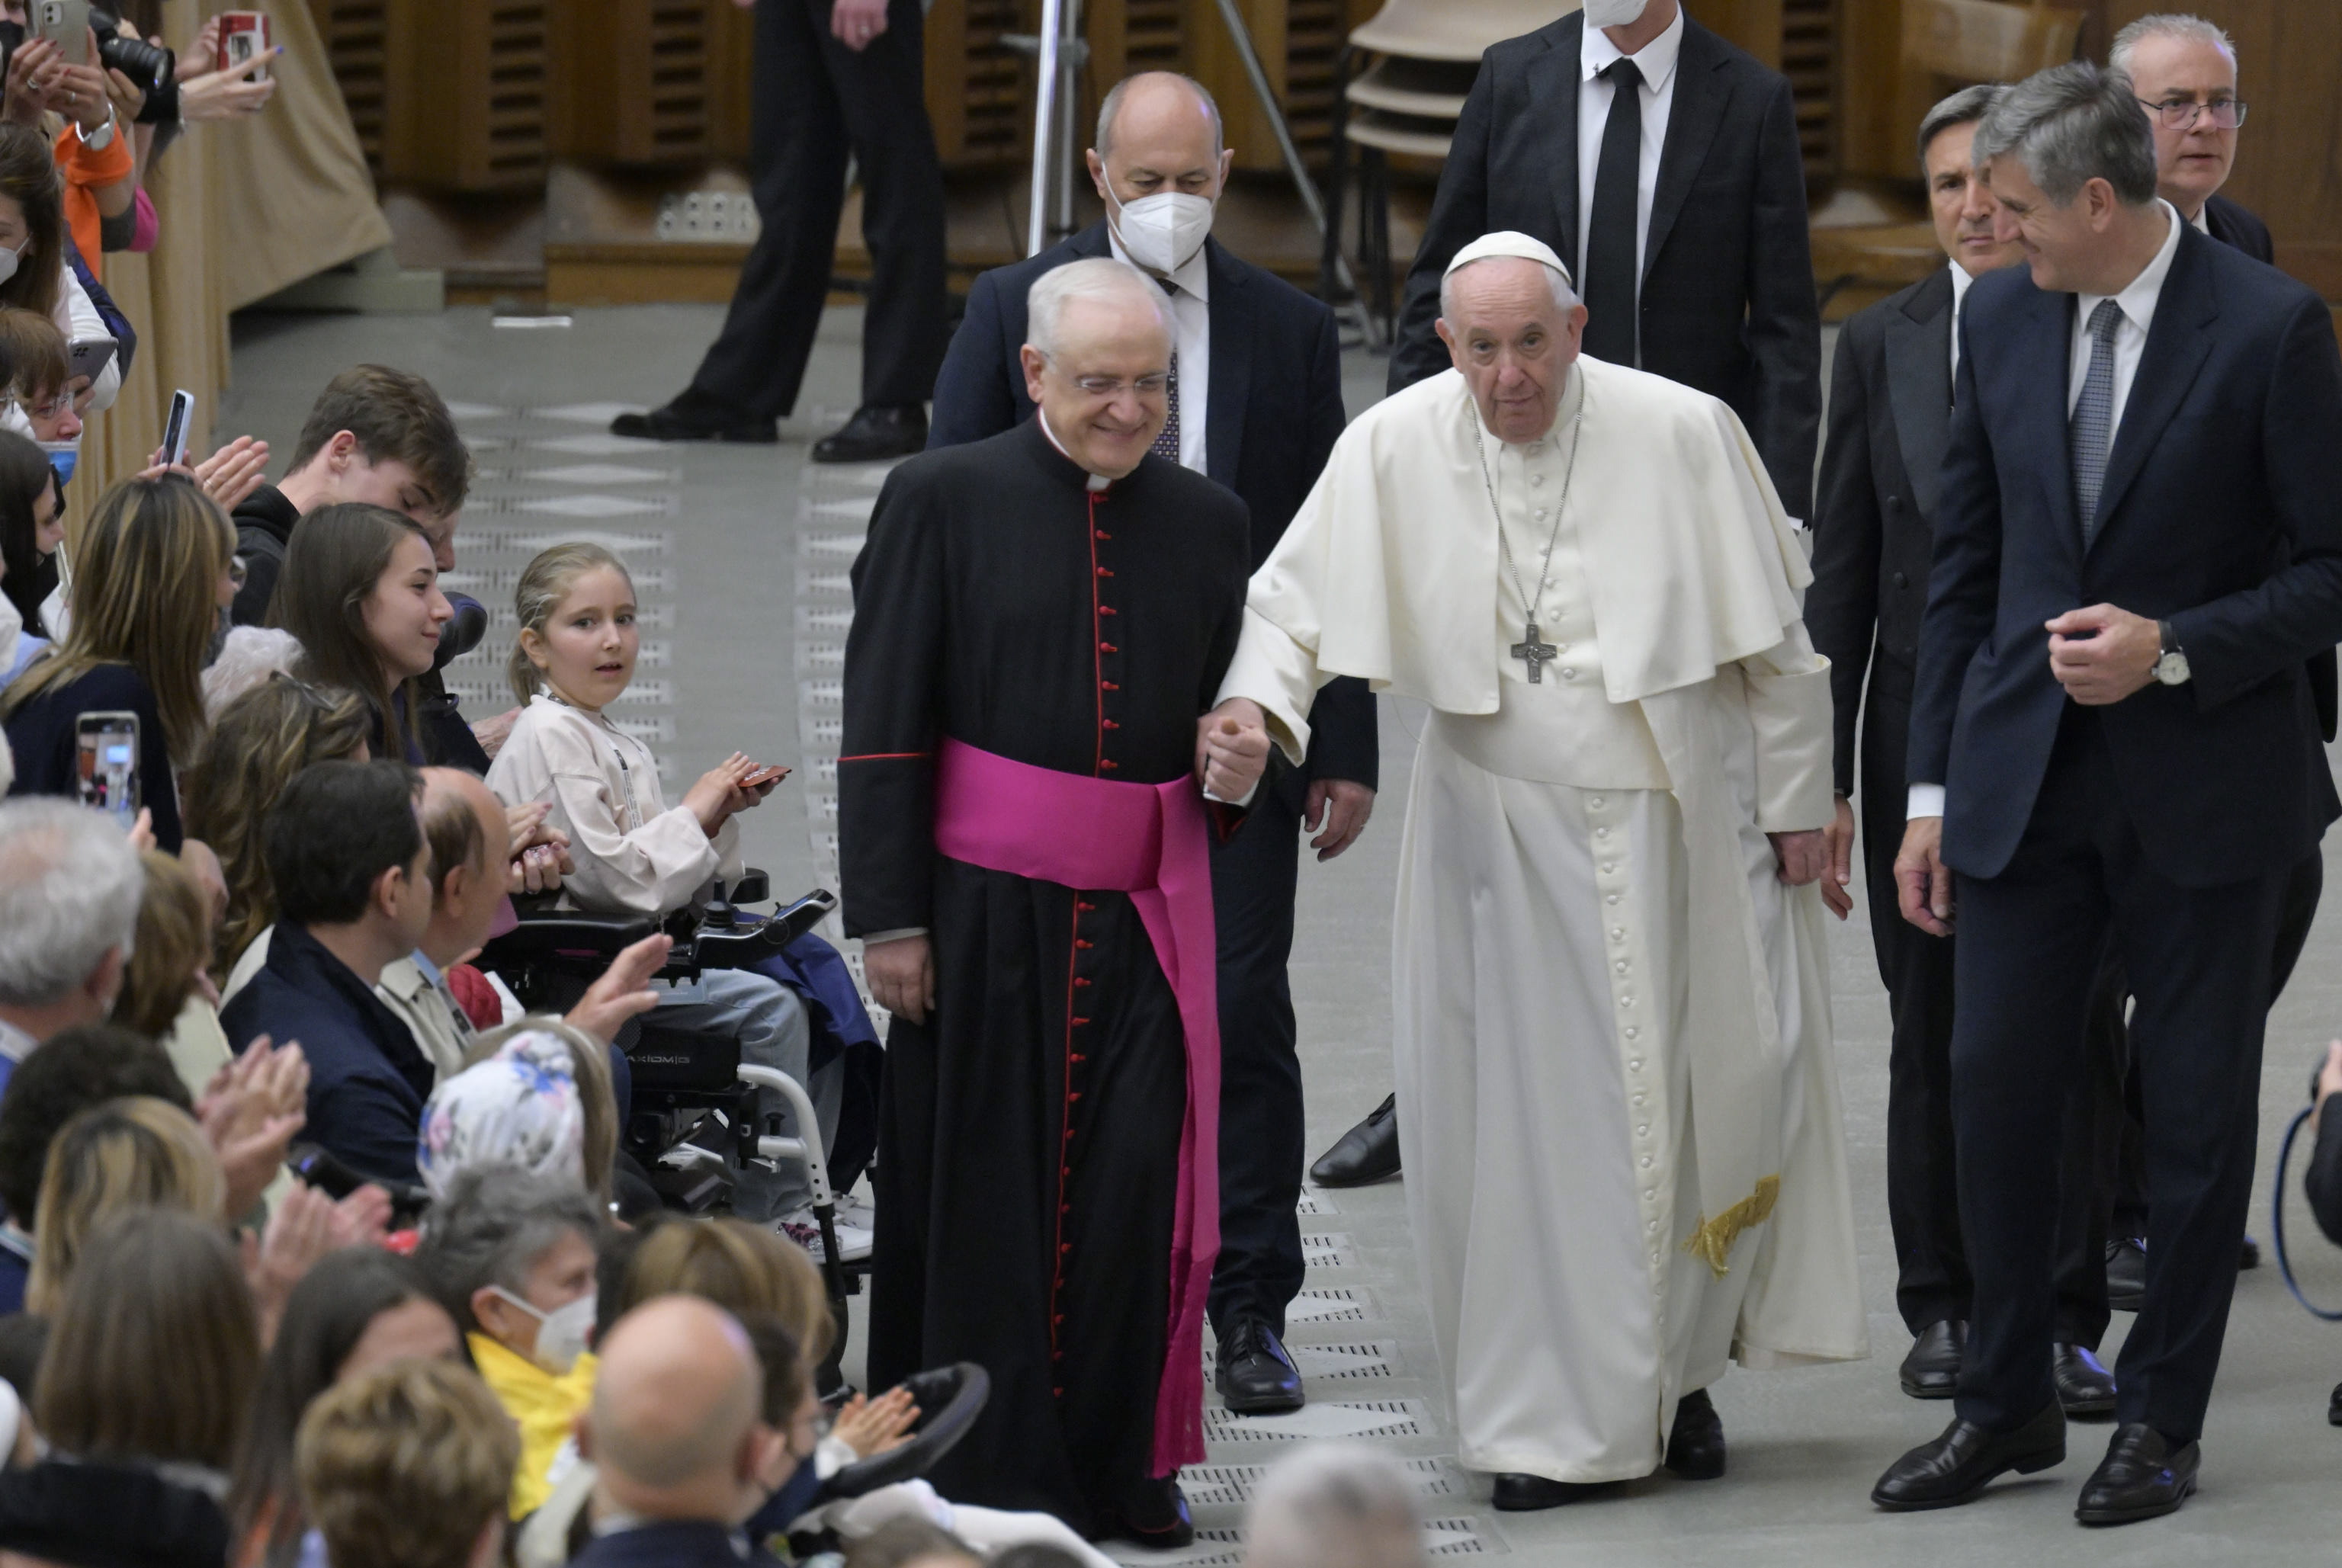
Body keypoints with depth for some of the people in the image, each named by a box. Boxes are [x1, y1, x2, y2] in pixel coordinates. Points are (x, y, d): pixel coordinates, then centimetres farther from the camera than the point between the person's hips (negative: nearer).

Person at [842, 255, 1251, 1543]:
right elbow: (882, 723, -3)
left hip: (1145, 908, 3)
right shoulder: (944, 501, -2)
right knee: (980, 1194, 4)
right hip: (987, 907, -3)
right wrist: (888, 914, -8)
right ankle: (982, 1471, 13)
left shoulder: (1207, 522, 9)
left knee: (1137, 1192, 0)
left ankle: (1118, 1466, 11)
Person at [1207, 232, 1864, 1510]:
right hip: (1498, 835, 1)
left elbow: (1773, 634, -3)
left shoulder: (1683, 435, -10)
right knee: (1516, 1115, 1)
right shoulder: (1392, 449, -7)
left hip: (1676, 826, -1)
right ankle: (1553, 1415, 12)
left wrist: (1796, 800, -1)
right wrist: (1250, 700, -25)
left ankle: (1676, 1371, 27)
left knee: (1701, 1101, 6)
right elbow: (1295, 602, -5)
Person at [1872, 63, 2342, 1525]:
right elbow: (1965, 564, 11)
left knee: (2197, 1104, 5)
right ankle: (2008, 1403, 17)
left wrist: (2173, 651, -20)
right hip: (2026, 779, 4)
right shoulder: (2003, 319, 4)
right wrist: (1933, 788, 8)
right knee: (1996, 1079, 2)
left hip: (2207, 784, -4)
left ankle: (2162, 1419, 16)